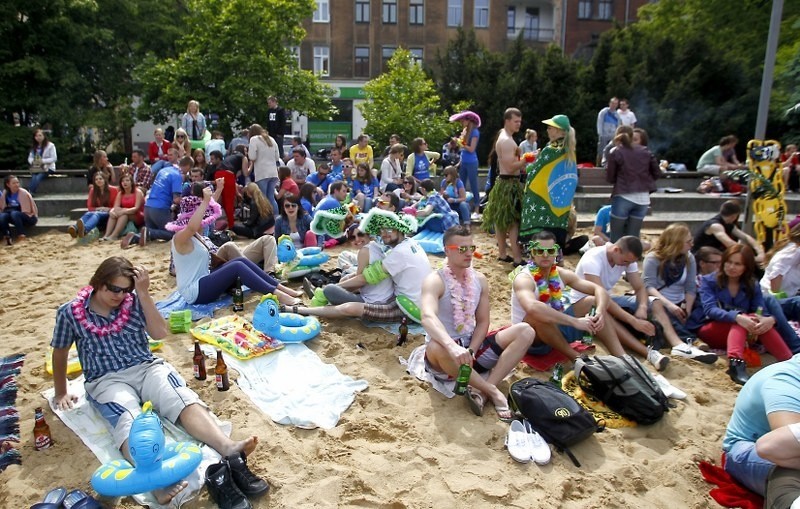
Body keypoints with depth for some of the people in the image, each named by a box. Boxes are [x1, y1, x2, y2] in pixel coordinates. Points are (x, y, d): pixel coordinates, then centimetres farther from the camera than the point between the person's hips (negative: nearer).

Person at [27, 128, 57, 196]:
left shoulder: (50, 145, -1)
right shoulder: (33, 146, 17)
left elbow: (54, 158, -7)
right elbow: (30, 157, 15)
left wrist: (43, 161, -19)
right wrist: (32, 161, -10)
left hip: (48, 168, -4)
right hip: (36, 168, 4)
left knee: (38, 177, -32)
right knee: (34, 177, -29)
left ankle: (29, 192, -38)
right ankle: (31, 192, -40)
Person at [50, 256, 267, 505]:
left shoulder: (134, 301, 4)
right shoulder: (71, 313, 2)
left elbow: (160, 333, -5)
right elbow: (60, 353, 16)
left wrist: (143, 293, -10)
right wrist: (61, 393, 24)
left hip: (147, 368, 2)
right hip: (107, 380, -2)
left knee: (185, 399, -29)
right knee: (129, 423, -35)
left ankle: (228, 449, -51)